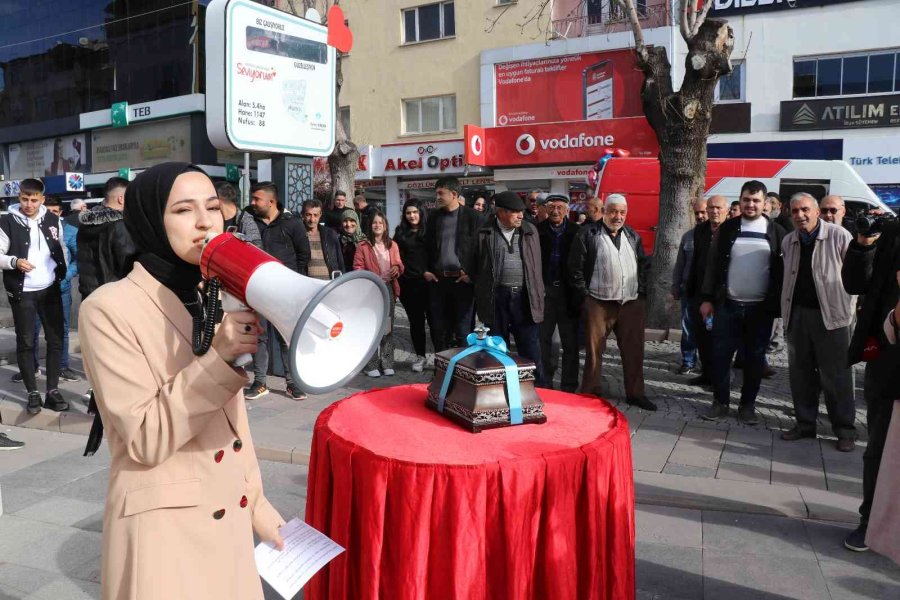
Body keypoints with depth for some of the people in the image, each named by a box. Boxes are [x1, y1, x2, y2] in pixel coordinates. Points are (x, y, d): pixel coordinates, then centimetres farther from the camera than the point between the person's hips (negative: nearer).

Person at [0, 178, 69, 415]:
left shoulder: (53, 220, 4)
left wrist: (63, 274, 1)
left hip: (51, 289, 3)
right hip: (22, 292, -3)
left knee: (56, 340, 5)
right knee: (25, 343, 5)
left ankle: (53, 391, 16)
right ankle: (33, 393, 16)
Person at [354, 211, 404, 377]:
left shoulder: (392, 245, 10)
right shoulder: (363, 246, -1)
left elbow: (399, 263, 16)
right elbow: (358, 268, -3)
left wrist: (397, 268, -8)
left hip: (389, 289, 4)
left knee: (388, 327, 7)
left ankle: (387, 364, 15)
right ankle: (371, 365, 3)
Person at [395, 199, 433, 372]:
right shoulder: (400, 233, 9)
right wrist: (397, 281, -1)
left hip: (428, 282, -2)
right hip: (408, 283, 2)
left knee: (433, 318, -2)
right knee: (416, 321, 10)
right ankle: (420, 356, 20)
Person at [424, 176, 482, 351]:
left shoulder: (473, 216, -4)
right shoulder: (433, 216, 10)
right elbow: (427, 245, 15)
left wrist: (471, 274, -10)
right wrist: (426, 270, 6)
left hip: (462, 279, -4)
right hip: (438, 279, 5)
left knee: (463, 330, 3)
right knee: (438, 329, 11)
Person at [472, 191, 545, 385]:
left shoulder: (530, 231, 9)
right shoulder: (485, 233, 1)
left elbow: (537, 266, 14)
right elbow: (477, 267, 6)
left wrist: (538, 296, 10)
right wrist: (481, 300, 4)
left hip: (525, 297, 1)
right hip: (496, 298, -1)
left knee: (531, 352, 4)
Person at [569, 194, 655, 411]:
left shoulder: (633, 236, 13)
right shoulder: (588, 234, -3)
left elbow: (644, 265, 19)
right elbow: (575, 267, -4)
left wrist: (641, 291, 9)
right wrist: (585, 294, -6)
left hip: (631, 303, 4)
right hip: (599, 303, -4)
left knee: (634, 350, 9)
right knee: (594, 351, 3)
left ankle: (635, 393, 22)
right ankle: (590, 394, 14)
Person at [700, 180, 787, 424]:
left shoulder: (776, 231, 2)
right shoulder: (727, 228, 4)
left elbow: (783, 269, 2)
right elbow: (714, 264, 3)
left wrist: (780, 304, -4)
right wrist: (708, 298, -2)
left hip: (761, 307, 0)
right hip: (728, 304, 1)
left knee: (755, 359, 7)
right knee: (721, 355, 2)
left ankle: (748, 405, 19)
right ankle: (720, 402, 14)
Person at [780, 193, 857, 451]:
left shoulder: (839, 236, -8)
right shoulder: (788, 241, 8)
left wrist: (848, 309, -7)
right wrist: (786, 308, 12)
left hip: (830, 314, -5)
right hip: (797, 314, 5)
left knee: (836, 375, 1)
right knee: (800, 372, 11)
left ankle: (845, 430, 13)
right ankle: (805, 423, 22)